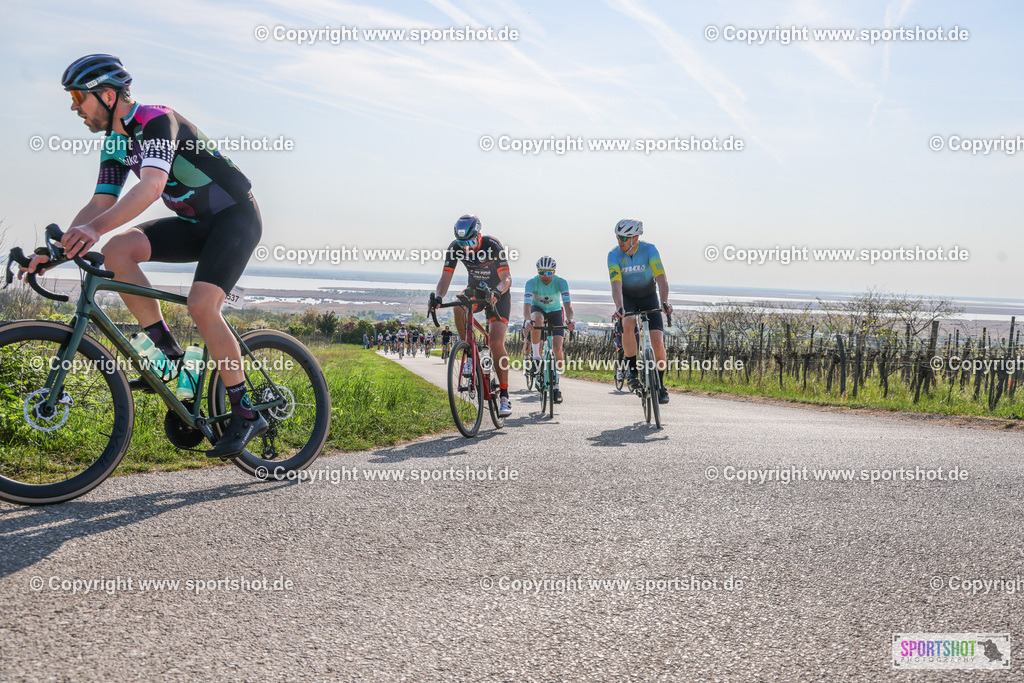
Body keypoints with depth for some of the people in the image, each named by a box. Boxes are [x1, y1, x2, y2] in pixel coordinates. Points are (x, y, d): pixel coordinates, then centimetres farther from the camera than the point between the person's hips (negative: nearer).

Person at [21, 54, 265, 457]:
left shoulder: (157, 121, -21)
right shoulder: (115, 143, 6)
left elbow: (152, 186, -38)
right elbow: (99, 205, 6)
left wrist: (96, 228, -50)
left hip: (236, 216, -8)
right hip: (196, 223, 8)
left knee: (201, 305, -25)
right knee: (117, 250, -14)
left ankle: (245, 413, -13)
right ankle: (166, 352, -5)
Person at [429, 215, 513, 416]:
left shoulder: (492, 245, -26)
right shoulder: (456, 248, -16)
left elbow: (507, 278, -28)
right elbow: (446, 277, -20)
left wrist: (496, 292, -50)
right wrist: (438, 296, -40)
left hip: (499, 294, -3)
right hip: (475, 290, 4)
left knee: (496, 343, -18)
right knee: (459, 306, -33)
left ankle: (504, 395, -8)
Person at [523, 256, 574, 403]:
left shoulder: (561, 282, -25)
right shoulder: (532, 282, -27)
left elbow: (567, 303, -36)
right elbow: (527, 304, -38)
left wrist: (570, 320, -56)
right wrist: (527, 320, -58)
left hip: (555, 312, 0)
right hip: (538, 309, 0)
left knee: (558, 348, -13)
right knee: (537, 320, -39)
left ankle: (556, 384, 0)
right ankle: (536, 356, -22)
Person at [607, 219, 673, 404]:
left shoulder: (649, 249, -21)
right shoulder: (614, 255, -19)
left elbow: (661, 277, -30)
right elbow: (616, 284, -30)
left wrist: (664, 302, -46)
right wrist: (619, 307, -47)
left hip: (649, 297, 0)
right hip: (627, 298, 0)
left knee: (657, 342, -13)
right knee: (628, 325, -34)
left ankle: (660, 385, 5)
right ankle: (633, 370, -17)